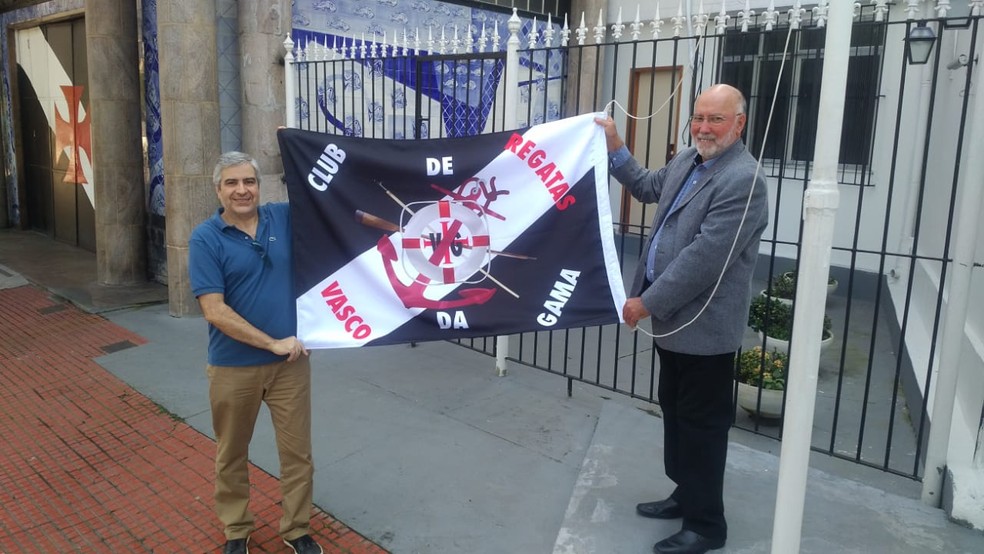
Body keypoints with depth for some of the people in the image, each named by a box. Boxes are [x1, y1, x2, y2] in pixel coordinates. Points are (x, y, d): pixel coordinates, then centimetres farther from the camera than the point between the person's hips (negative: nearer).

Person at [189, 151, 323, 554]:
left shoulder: (283, 217, -1)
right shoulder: (205, 238, -11)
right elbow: (215, 312, -17)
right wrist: (272, 343, -17)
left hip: (290, 362, 2)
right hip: (233, 367, -2)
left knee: (297, 451, 11)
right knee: (231, 455, 16)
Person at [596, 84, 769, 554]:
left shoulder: (742, 180, -22)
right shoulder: (687, 160, 8)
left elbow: (703, 257, -26)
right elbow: (646, 187, 24)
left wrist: (647, 303, -21)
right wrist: (614, 145, 12)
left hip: (704, 325, -9)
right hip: (674, 316, 9)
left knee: (701, 424, 4)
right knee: (675, 412, 21)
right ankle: (686, 493, 40)